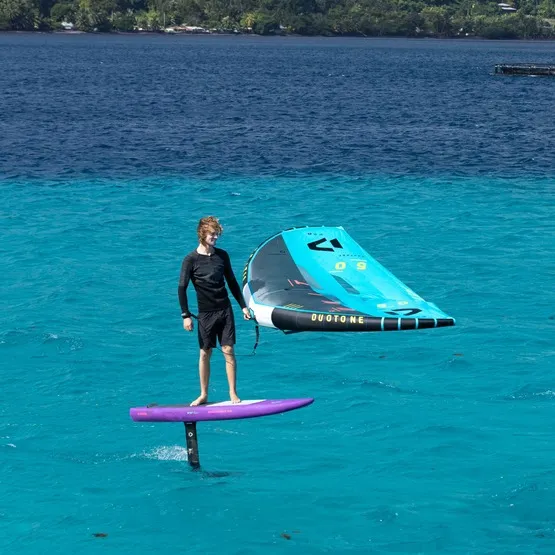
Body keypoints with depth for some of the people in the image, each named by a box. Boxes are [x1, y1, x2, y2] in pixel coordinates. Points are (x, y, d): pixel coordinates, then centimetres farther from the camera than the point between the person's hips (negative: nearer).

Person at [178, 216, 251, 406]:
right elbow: (182, 288, -6)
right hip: (205, 313, -2)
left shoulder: (222, 255, 3)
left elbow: (232, 282, 13)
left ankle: (233, 393, 5)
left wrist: (243, 306, 12)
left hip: (225, 310, 2)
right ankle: (203, 395, 16)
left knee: (228, 351, -1)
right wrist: (186, 315, -11)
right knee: (205, 354, 5)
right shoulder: (191, 259, -8)